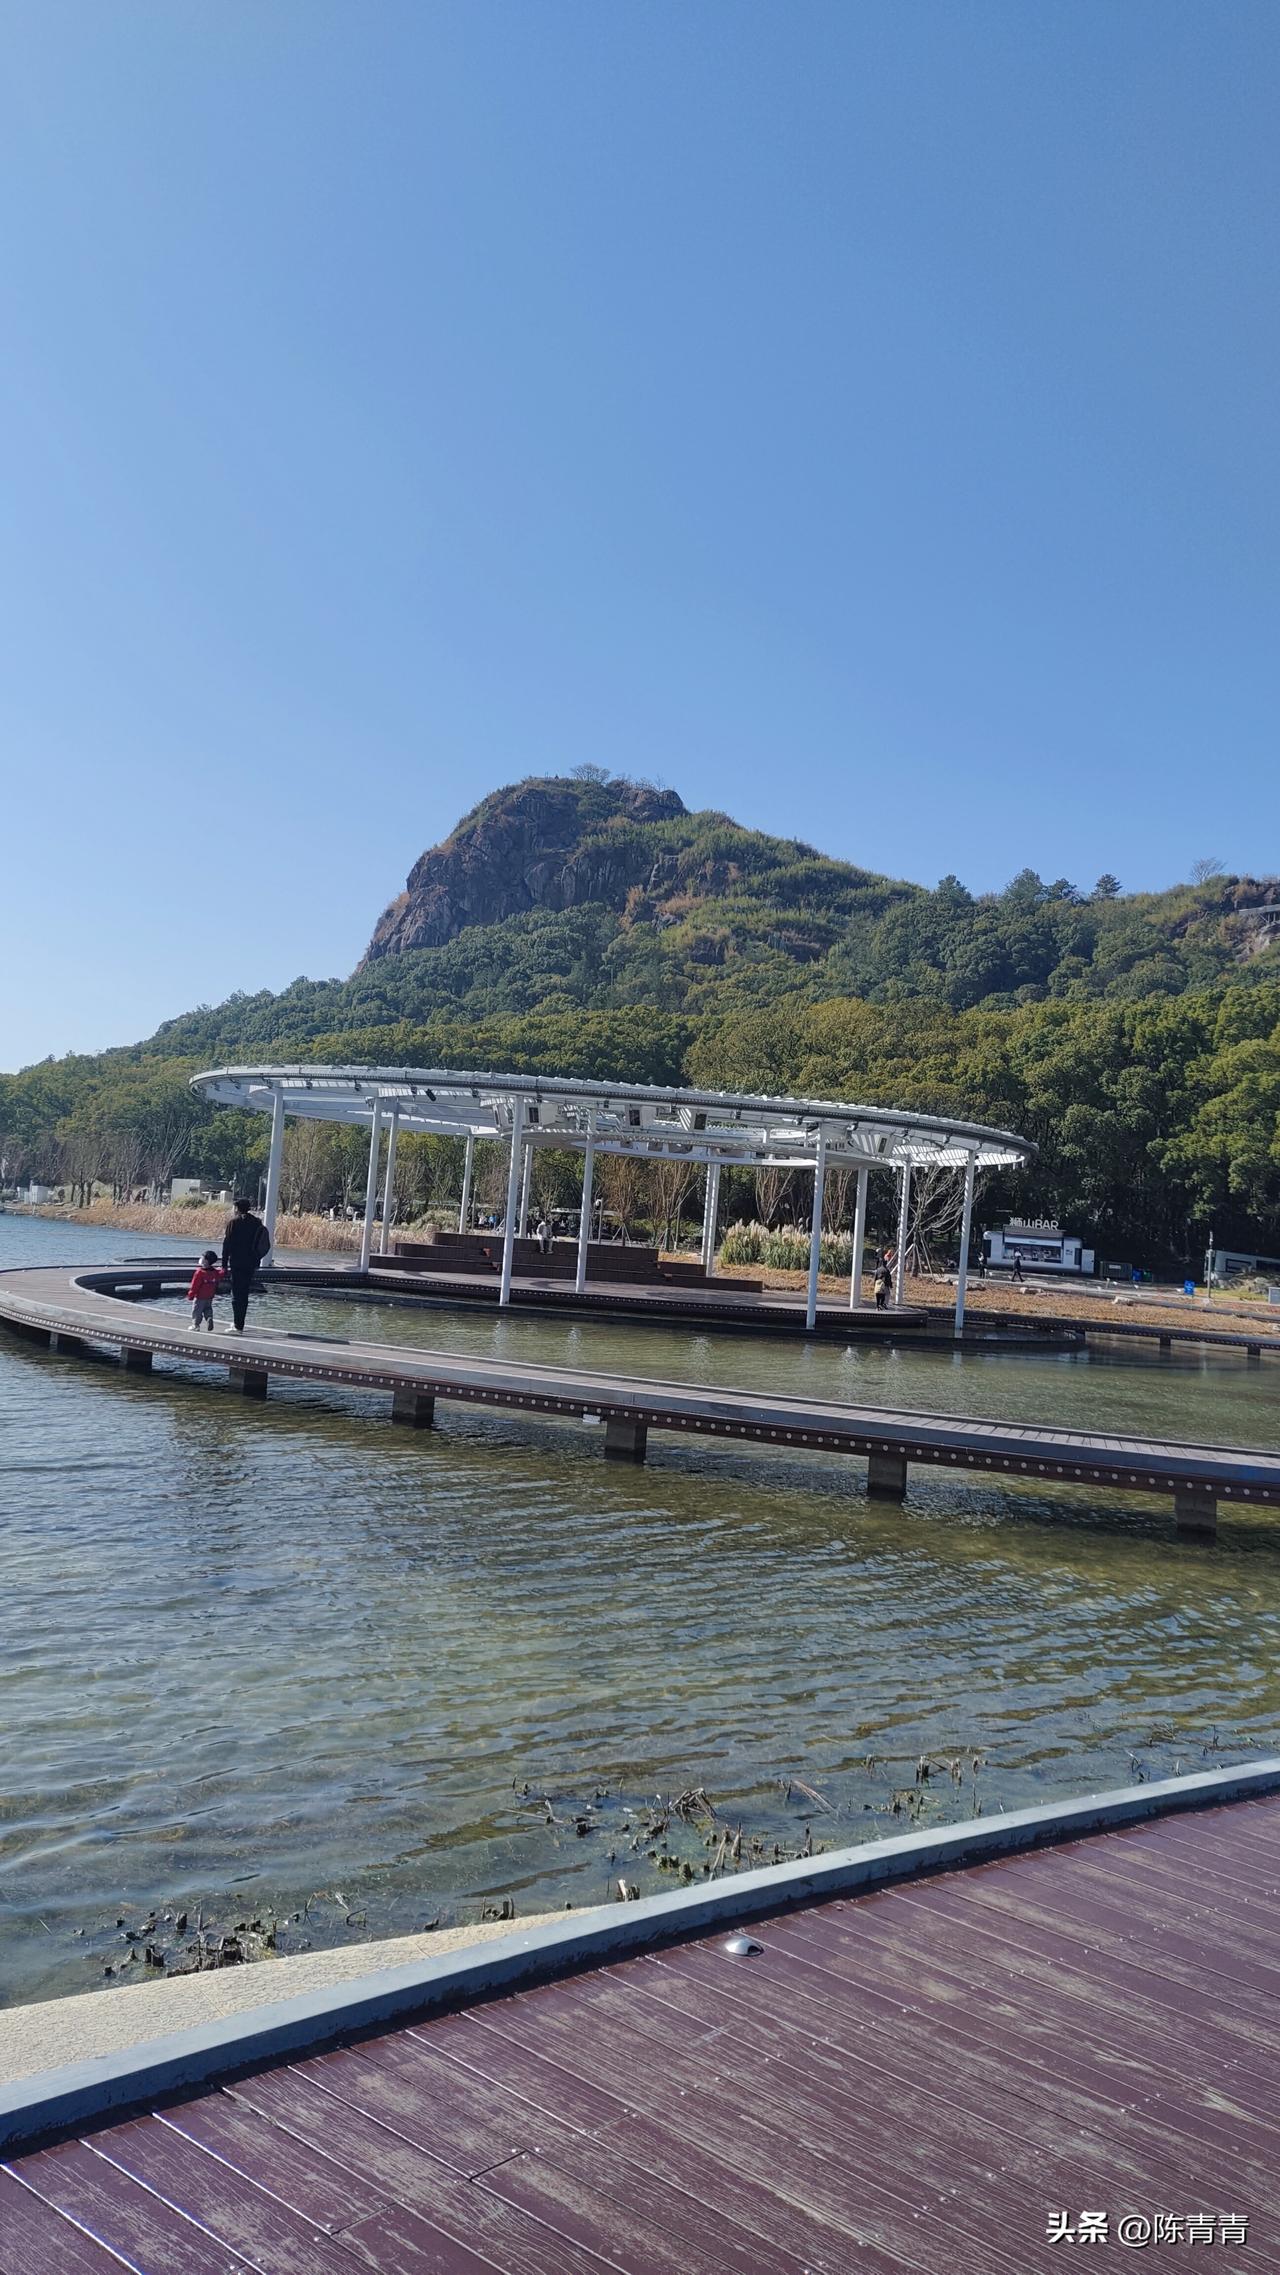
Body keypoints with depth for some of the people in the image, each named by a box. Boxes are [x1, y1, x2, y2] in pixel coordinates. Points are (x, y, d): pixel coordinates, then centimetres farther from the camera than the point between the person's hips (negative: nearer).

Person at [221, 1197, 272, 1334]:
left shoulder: (233, 1221, -7)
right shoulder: (257, 1222, 7)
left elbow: (227, 1244, -9)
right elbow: (260, 1244, 11)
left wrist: (224, 1263, -5)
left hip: (237, 1263, -5)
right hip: (251, 1263, 5)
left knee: (236, 1293, -2)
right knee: (244, 1293, 15)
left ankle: (238, 1326, -7)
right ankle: (239, 1323, 22)